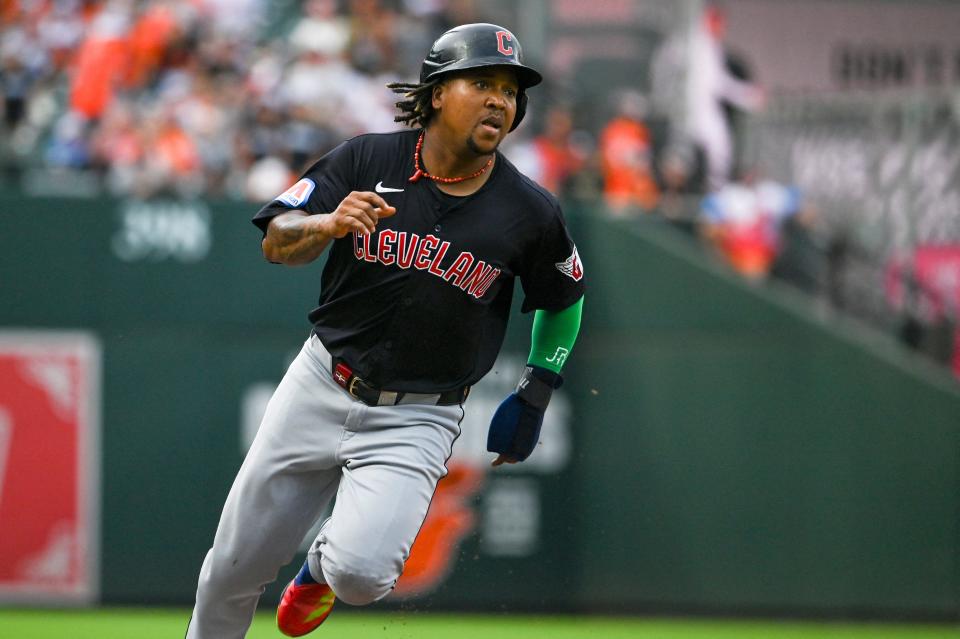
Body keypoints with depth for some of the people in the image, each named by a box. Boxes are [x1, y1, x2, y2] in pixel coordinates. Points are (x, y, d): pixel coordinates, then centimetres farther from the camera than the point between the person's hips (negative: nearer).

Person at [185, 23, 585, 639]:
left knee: (361, 571, -22)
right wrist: (329, 224, -30)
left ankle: (323, 570, 15)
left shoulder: (531, 212, -6)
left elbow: (565, 298, 12)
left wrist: (536, 396, 7)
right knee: (236, 564, 7)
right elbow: (277, 243, -9)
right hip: (321, 387, 1)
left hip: (418, 419, -1)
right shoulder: (367, 160, -6)